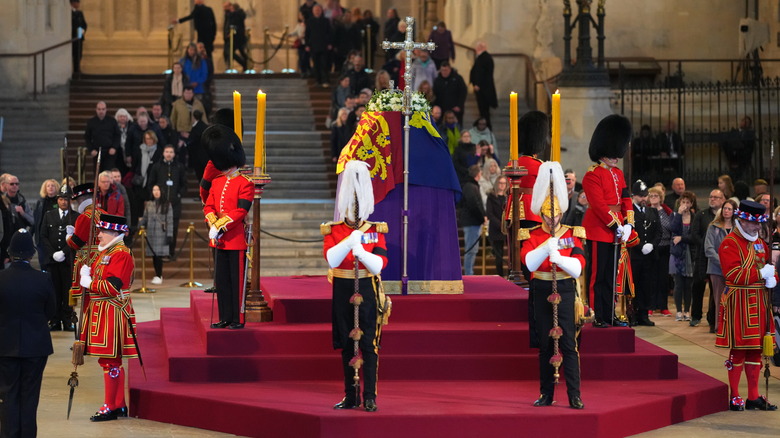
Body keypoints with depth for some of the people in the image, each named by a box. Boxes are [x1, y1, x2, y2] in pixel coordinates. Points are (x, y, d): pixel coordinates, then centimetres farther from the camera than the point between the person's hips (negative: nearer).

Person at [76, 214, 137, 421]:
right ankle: (119, 405, 19)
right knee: (112, 360, 13)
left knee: (110, 361, -6)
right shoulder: (104, 252, 16)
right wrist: (85, 273, 1)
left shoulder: (121, 254, -14)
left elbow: (113, 287, -22)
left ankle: (110, 408, -2)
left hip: (112, 313, -10)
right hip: (100, 311, 10)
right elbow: (92, 276, 21)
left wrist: (88, 283, -14)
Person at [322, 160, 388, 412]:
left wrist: (360, 251, -27)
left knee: (369, 344, -4)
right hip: (343, 293, 1)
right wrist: (349, 242, -26)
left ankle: (370, 396, -1)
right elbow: (331, 259, -14)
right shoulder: (333, 231, 3)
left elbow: (379, 265, -11)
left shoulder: (375, 231, 1)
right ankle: (351, 396, 15)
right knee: (347, 345, 7)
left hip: (368, 292, -1)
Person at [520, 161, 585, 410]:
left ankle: (574, 395, -6)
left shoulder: (572, 235, 2)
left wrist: (559, 258, -24)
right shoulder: (532, 236, 4)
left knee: (568, 342, -6)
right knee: (545, 344, 7)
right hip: (542, 291, 2)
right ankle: (546, 394, 15)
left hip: (565, 290, -1)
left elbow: (578, 268, -8)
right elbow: (529, 262, -13)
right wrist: (547, 246, -26)